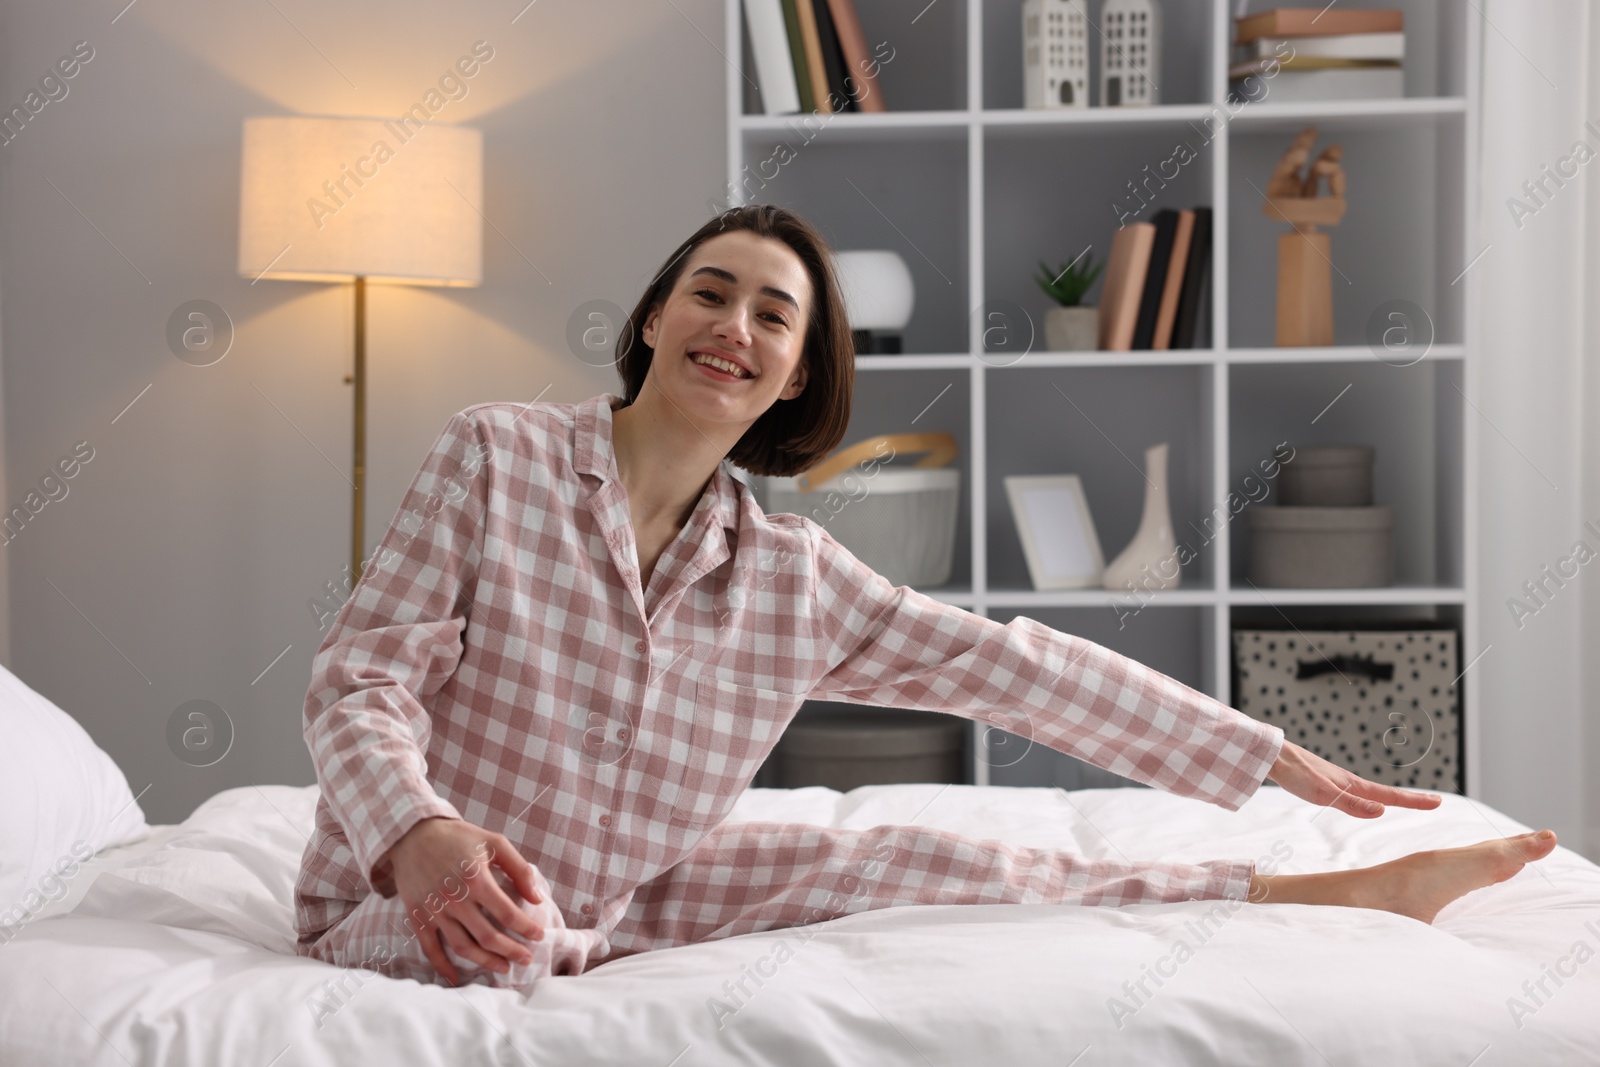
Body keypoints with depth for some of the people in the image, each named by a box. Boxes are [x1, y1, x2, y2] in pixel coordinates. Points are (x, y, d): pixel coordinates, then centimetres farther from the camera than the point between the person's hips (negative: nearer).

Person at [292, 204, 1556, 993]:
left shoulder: (793, 575, 0)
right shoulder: (499, 454, -11)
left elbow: (1012, 666, 3)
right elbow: (362, 675, -15)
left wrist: (1279, 759, 5)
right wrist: (421, 831, -38)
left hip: (619, 913, 3)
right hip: (406, 904, -3)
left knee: (904, 860, -7)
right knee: (503, 921, -40)